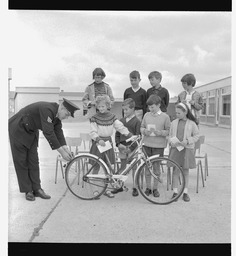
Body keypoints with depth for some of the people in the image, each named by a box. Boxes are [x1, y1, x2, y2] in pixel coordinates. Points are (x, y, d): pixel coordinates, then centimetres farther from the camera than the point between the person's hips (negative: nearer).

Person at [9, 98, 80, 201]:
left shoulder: (56, 113, -7)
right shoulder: (47, 109, -35)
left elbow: (58, 131, -4)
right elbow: (48, 133, -38)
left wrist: (66, 148, -16)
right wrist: (61, 152, -34)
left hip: (31, 131, 8)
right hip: (18, 129, -8)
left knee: (33, 161, 5)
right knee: (21, 161, -1)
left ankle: (37, 189, 9)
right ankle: (27, 191, 7)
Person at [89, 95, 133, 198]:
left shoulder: (112, 116, 4)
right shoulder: (94, 118, -5)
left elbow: (121, 127, -2)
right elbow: (92, 132, -10)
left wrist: (130, 135, -14)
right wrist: (98, 139, -27)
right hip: (98, 143, -3)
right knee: (96, 167, 3)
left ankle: (106, 189, 21)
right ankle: (95, 189, 16)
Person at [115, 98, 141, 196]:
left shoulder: (137, 121, -8)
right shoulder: (121, 121, 6)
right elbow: (117, 134, 9)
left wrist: (131, 147, -17)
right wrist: (119, 144, -6)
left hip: (132, 147, -4)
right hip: (122, 147, 4)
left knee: (134, 167, 6)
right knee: (122, 167, 14)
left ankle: (135, 187, 17)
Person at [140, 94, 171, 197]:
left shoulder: (165, 116, -2)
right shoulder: (146, 115, 7)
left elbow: (168, 131, -3)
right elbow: (141, 127, 11)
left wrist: (160, 132, -20)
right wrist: (145, 131, -11)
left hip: (159, 145, -2)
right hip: (147, 144, 3)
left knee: (156, 167, 6)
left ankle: (155, 188, 21)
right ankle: (148, 188, 23)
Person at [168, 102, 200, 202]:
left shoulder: (191, 123, -3)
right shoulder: (174, 122, 4)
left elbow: (196, 136, 1)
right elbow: (170, 135, 11)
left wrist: (187, 141, -13)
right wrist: (172, 141, -9)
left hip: (187, 149, -2)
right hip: (175, 148, 2)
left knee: (185, 170, 7)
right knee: (175, 170, 5)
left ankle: (185, 192, 19)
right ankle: (175, 192, 15)